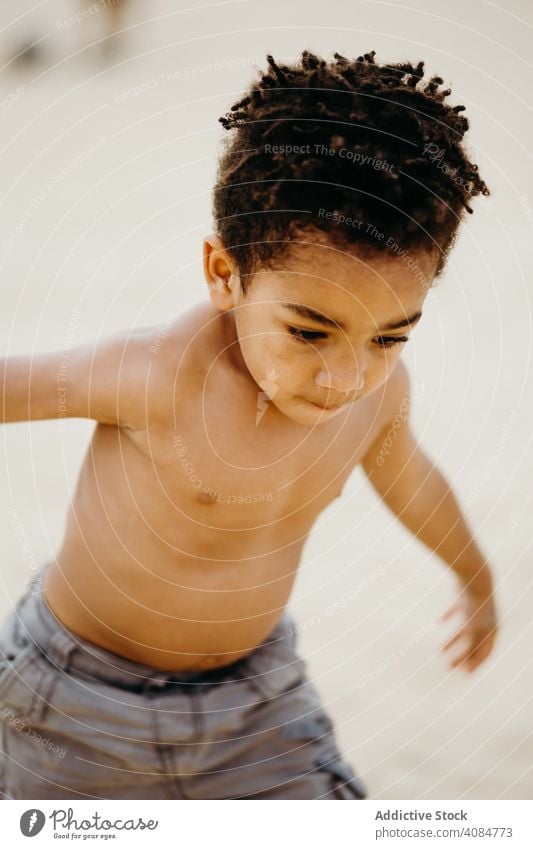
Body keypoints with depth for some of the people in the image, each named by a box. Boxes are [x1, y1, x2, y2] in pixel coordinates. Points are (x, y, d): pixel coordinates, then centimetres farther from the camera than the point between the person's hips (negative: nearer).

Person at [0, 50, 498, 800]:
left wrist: (476, 576, 27)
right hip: (85, 695, -4)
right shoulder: (159, 375, -32)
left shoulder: (380, 388, -13)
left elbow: (406, 475, 10)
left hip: (254, 694, 4)